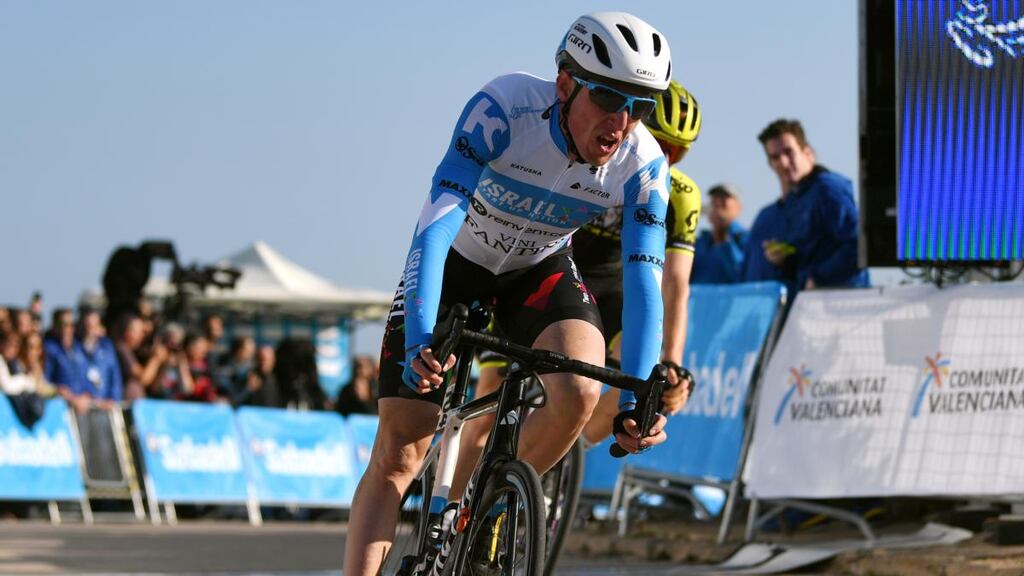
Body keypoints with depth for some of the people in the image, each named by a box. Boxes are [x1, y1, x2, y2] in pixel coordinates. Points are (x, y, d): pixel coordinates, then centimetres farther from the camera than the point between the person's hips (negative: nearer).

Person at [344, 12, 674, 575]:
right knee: (396, 455, -10)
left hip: (539, 272, 2)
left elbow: (643, 282, -24)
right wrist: (421, 339, -51)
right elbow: (438, 220, -40)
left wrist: (638, 399, -36)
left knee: (578, 393, -27)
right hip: (456, 263, -2)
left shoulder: (643, 166, -25)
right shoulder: (505, 108, -34)